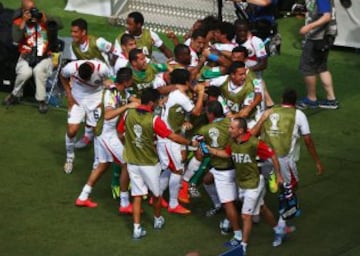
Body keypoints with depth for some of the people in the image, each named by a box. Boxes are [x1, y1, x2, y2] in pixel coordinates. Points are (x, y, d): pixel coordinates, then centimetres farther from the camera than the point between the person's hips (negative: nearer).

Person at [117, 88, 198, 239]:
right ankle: (158, 220, 39)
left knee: (137, 196, 9)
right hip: (150, 163, -3)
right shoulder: (154, 120, -20)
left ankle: (137, 229, 4)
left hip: (132, 162, 3)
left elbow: (120, 132, 6)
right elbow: (172, 137, -18)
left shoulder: (128, 114, -7)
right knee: (156, 193, 20)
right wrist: (190, 143, -5)